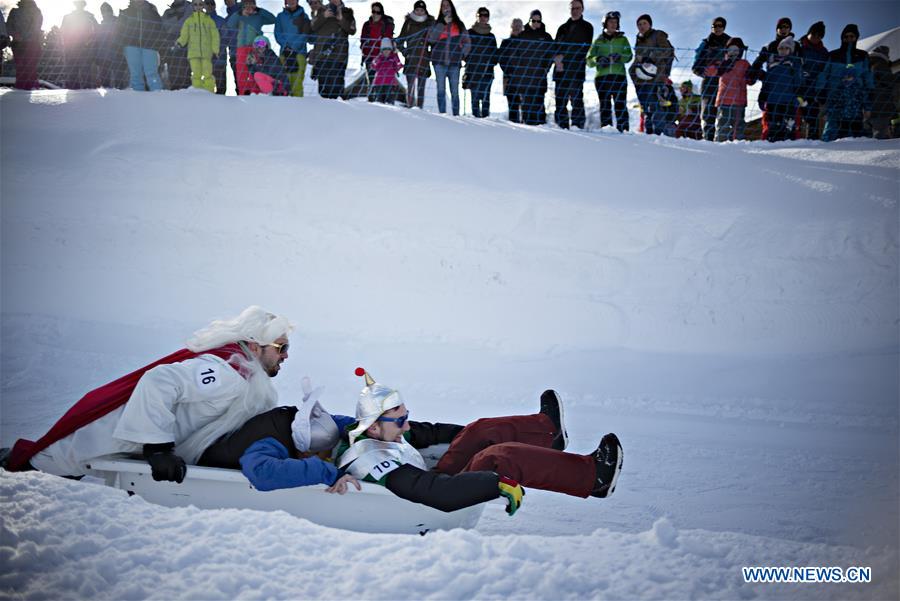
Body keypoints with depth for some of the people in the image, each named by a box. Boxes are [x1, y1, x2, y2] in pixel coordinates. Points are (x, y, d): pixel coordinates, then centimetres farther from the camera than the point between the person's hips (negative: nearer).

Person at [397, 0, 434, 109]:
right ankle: (410, 107, -15)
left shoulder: (430, 23, 9)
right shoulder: (408, 23, 7)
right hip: (411, 60, -1)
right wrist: (404, 52, -1)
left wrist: (431, 54, 6)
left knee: (421, 87, 3)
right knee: (410, 85, -13)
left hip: (424, 60, 1)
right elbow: (399, 41, 12)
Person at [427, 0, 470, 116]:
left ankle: (456, 115, -1)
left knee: (454, 91, -2)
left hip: (454, 62, 0)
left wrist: (462, 55, 1)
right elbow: (431, 38, -7)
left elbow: (467, 43, 16)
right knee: (441, 90, -2)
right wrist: (443, 23, -10)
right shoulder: (437, 24, 11)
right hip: (439, 61, 0)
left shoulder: (459, 25, 13)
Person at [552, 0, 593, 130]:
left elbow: (585, 49, -1)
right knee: (560, 101, -1)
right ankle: (561, 127, 0)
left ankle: (578, 126, -12)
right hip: (561, 70, 4)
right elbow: (556, 47, 13)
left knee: (577, 100, -10)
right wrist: (557, 58, -10)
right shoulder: (563, 28, 21)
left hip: (577, 70, -4)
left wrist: (564, 57, -11)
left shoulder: (587, 27, 9)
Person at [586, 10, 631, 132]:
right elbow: (589, 60, 10)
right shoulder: (599, 41, 16)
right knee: (604, 106, -1)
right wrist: (598, 60, -11)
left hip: (619, 76, -1)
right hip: (602, 76, 1)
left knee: (620, 105, -10)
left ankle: (623, 130, -13)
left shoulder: (622, 39, 15)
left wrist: (619, 57, -18)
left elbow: (628, 55, 2)